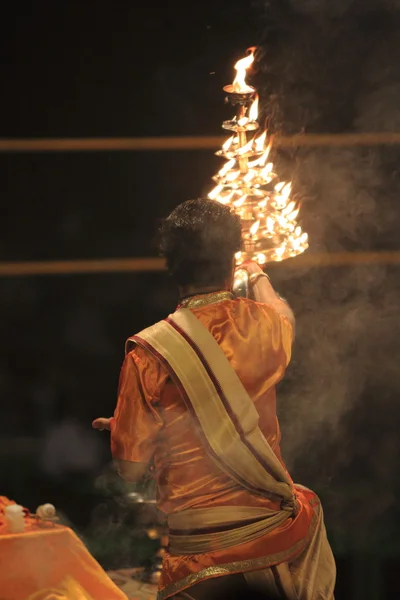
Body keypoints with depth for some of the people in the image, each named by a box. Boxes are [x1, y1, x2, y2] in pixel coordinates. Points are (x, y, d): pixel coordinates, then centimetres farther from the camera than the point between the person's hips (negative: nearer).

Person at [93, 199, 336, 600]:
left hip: (199, 550, -2)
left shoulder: (148, 355, -11)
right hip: (278, 533, 2)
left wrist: (117, 430, 17)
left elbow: (131, 469, -4)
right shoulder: (264, 325, -2)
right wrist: (258, 278, 47)